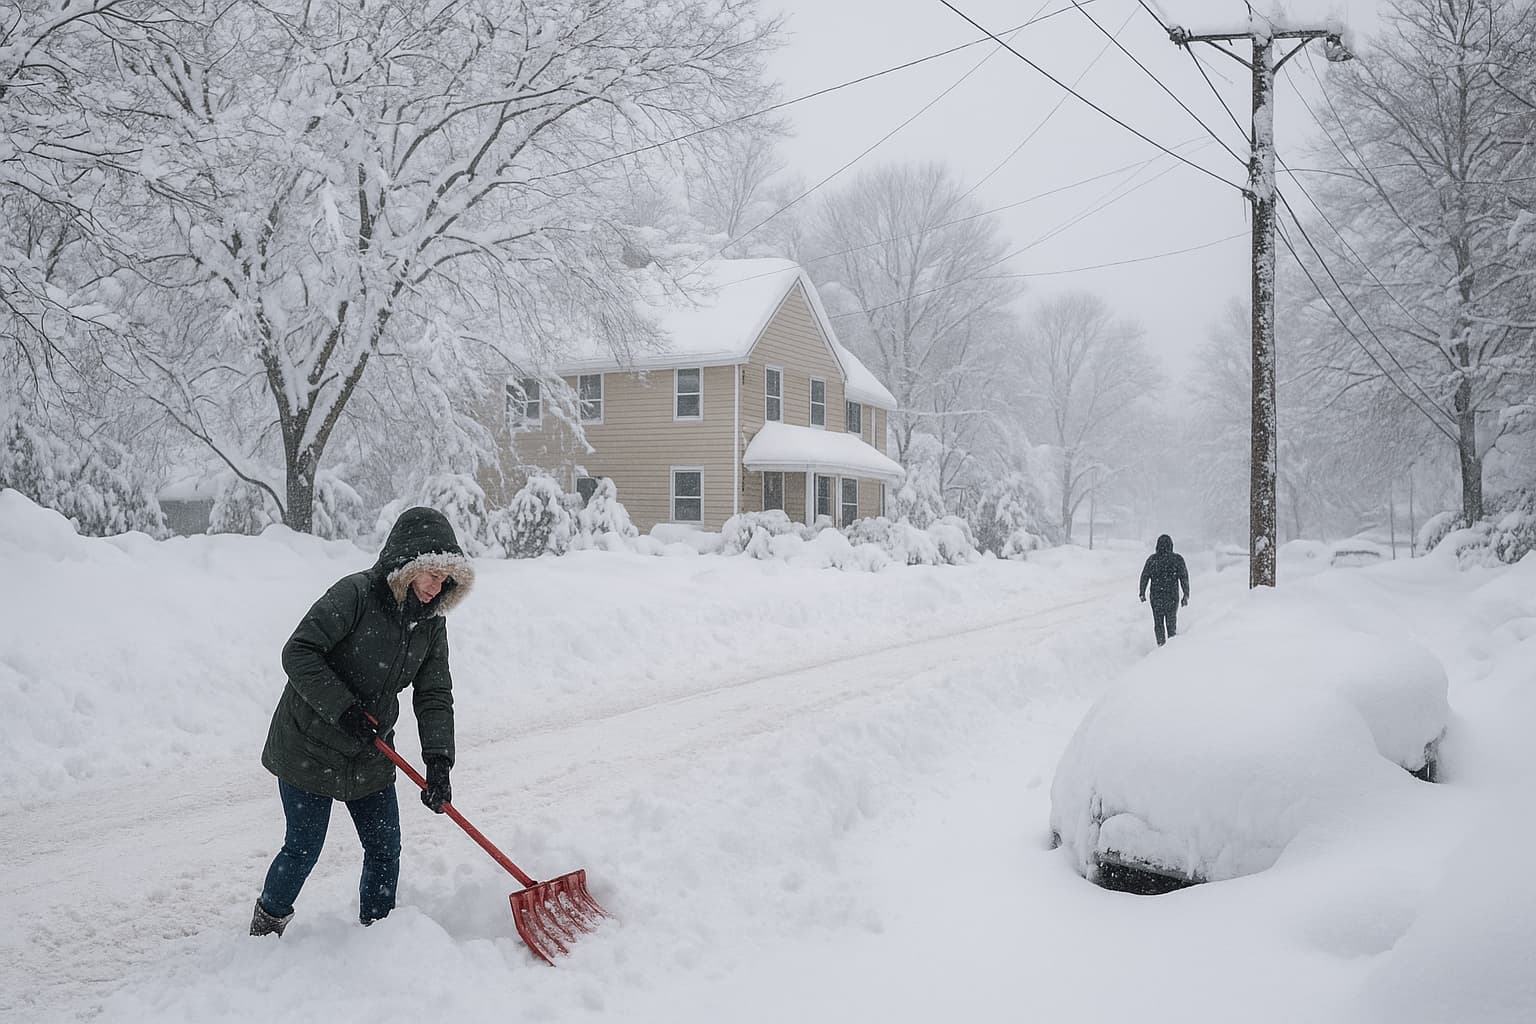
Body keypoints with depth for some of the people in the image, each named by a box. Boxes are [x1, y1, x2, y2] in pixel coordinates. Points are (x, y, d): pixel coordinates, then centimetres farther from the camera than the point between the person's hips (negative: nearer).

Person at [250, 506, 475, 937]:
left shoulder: (430, 624, -1)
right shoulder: (356, 594, -21)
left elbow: (434, 696, -3)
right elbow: (298, 653, -24)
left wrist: (438, 762, -15)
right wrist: (343, 709, -27)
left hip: (370, 756, 6)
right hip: (309, 747, -6)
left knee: (385, 852, 7)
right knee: (304, 848, 5)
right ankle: (266, 924, 33)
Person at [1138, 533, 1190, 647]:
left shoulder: (1152, 559, -3)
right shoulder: (1178, 559, -4)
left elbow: (1144, 576, 0)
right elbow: (1184, 578, -3)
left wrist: (1142, 593, 10)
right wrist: (1186, 595, 3)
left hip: (1156, 596, 0)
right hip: (1172, 596, 0)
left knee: (1158, 623, 11)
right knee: (1171, 622, 14)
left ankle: (1161, 645, 3)